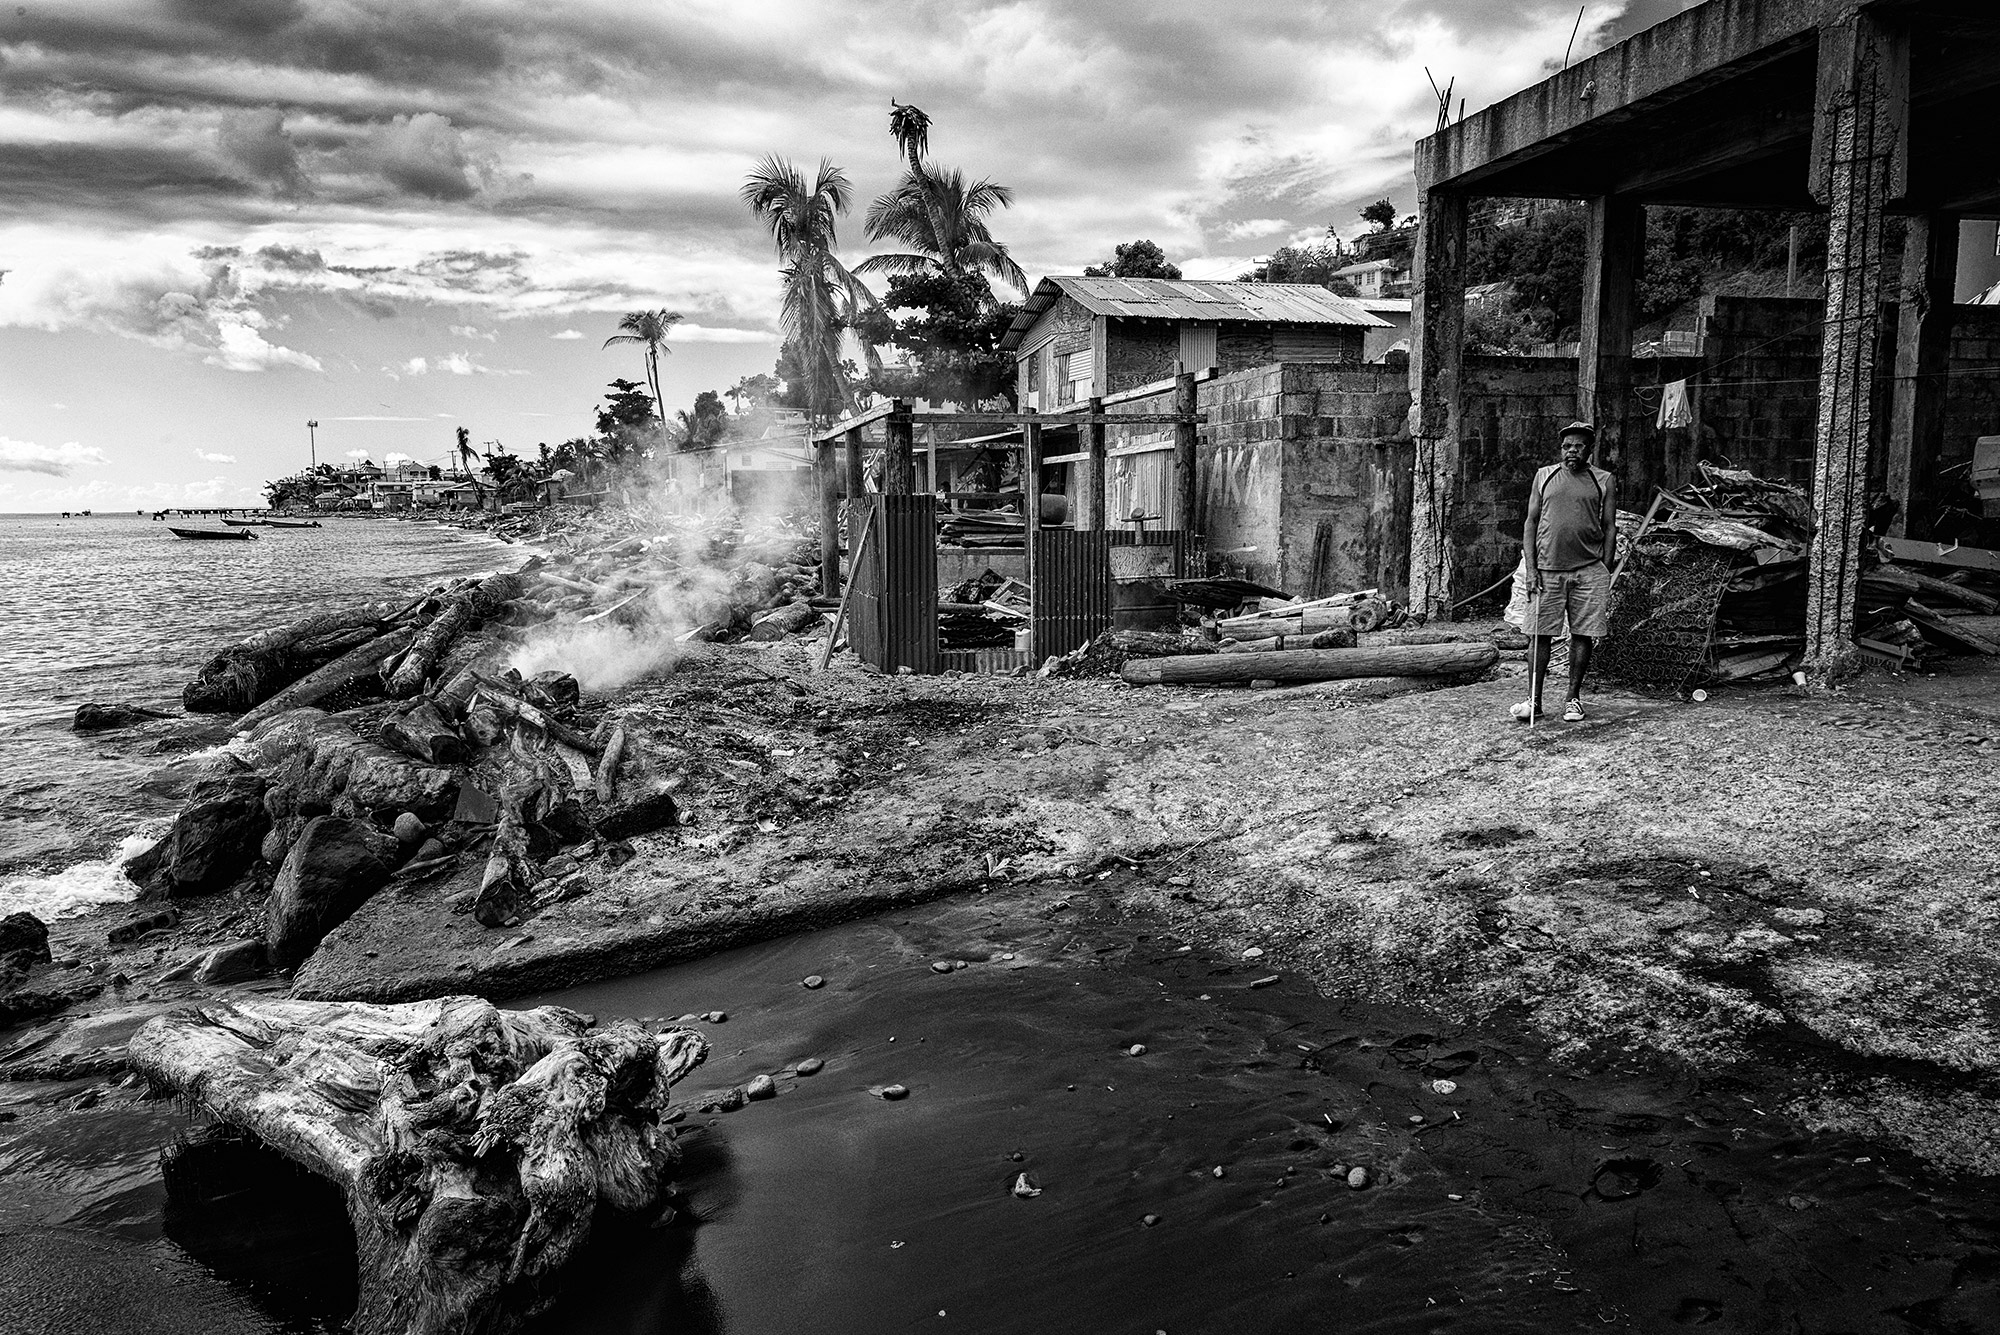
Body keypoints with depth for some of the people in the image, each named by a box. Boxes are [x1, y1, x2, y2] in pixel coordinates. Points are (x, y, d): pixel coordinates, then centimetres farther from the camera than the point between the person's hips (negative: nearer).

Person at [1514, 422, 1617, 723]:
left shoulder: (1604, 481, 8)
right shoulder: (1544, 475, 10)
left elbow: (1609, 528, 7)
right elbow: (1531, 522, 8)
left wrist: (1605, 572, 1)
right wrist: (1530, 568, -1)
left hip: (1589, 570, 0)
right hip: (1547, 569, 0)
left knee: (1583, 635, 2)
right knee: (1540, 634, -2)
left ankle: (1573, 698, 14)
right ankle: (1534, 699, 5)